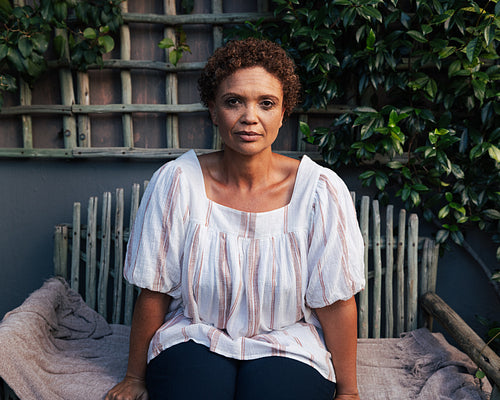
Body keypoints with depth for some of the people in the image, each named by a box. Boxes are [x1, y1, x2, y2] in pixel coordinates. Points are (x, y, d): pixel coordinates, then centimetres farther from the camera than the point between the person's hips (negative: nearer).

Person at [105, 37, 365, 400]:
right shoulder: (176, 182, -12)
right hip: (194, 337, 1)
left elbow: (336, 302, -6)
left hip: (287, 343, 0)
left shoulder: (321, 190, -14)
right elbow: (153, 293, -4)